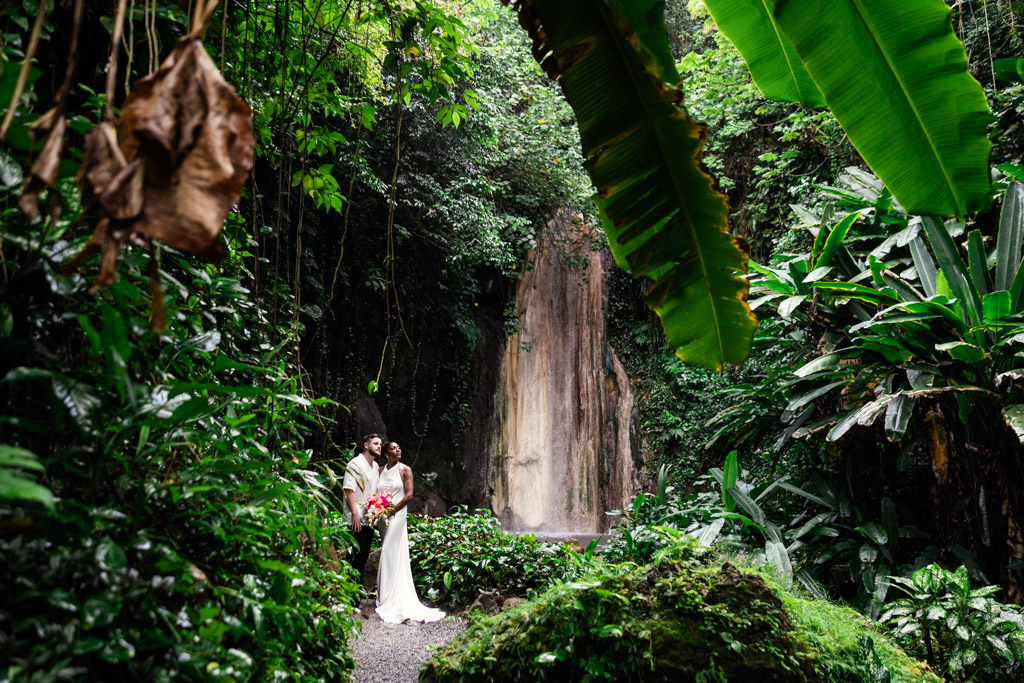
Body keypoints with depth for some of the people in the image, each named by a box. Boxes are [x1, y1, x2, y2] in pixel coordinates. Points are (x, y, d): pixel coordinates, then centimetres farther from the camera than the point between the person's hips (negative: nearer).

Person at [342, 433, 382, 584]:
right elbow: (349, 490, -17)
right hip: (357, 519, -8)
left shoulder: (375, 466, 16)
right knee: (357, 555, -6)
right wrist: (355, 513, -23)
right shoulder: (355, 464, -10)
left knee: (364, 555, 12)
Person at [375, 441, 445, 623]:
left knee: (391, 554, -7)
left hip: (397, 515, -4)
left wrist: (392, 510, -12)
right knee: (384, 555, 5)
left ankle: (392, 599, -1)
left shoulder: (405, 470, 0)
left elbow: (409, 494, -6)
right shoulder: (381, 471, 11)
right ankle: (383, 595, 14)